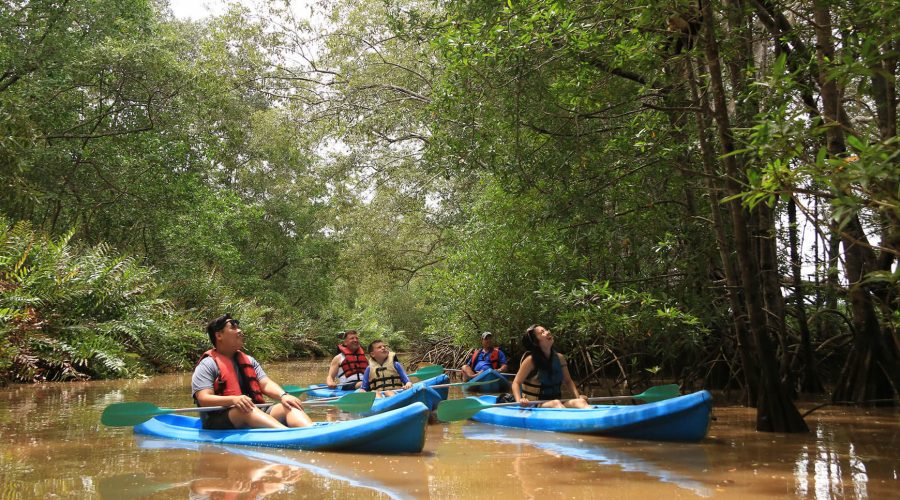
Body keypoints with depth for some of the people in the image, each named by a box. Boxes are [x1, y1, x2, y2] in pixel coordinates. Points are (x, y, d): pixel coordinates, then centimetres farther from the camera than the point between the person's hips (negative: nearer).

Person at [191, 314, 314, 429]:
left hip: (257, 413, 6)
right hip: (219, 423, -6)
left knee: (288, 407, -21)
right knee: (245, 409, -37)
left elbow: (266, 384, 9)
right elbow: (203, 399, -12)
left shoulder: (248, 360, 20)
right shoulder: (207, 365, 1)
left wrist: (283, 395, -14)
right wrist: (233, 400, -29)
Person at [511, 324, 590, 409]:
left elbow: (568, 381, 19)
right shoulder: (531, 360, -8)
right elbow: (516, 383, -9)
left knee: (580, 401, -22)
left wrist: (578, 396, 1)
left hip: (556, 403, 5)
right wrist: (519, 400, -28)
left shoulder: (559, 358, 8)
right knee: (556, 403, -35)